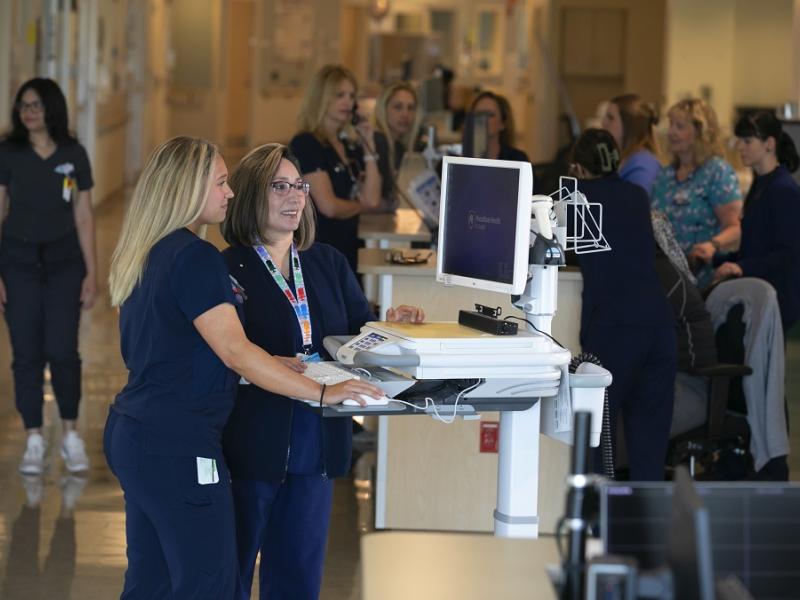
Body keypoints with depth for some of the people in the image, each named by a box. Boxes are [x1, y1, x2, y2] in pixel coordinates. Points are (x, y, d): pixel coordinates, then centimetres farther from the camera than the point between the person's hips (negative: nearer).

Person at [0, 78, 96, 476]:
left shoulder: (74, 155, 1)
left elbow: (83, 217, 4)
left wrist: (92, 273, 1)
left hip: (64, 262, 0)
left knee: (62, 351, -6)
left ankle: (70, 436, 10)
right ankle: (34, 442, 10)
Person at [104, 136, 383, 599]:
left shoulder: (146, 257, 15)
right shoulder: (196, 258, -15)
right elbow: (236, 352, -21)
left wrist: (274, 367, 22)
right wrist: (322, 393, -17)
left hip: (134, 434, 10)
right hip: (178, 445, -10)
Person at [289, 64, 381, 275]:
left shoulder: (350, 147, 14)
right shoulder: (306, 145, -10)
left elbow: (372, 199, 3)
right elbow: (328, 206, -17)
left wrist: (367, 147, 1)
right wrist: (358, 206, 3)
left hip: (346, 250, 8)